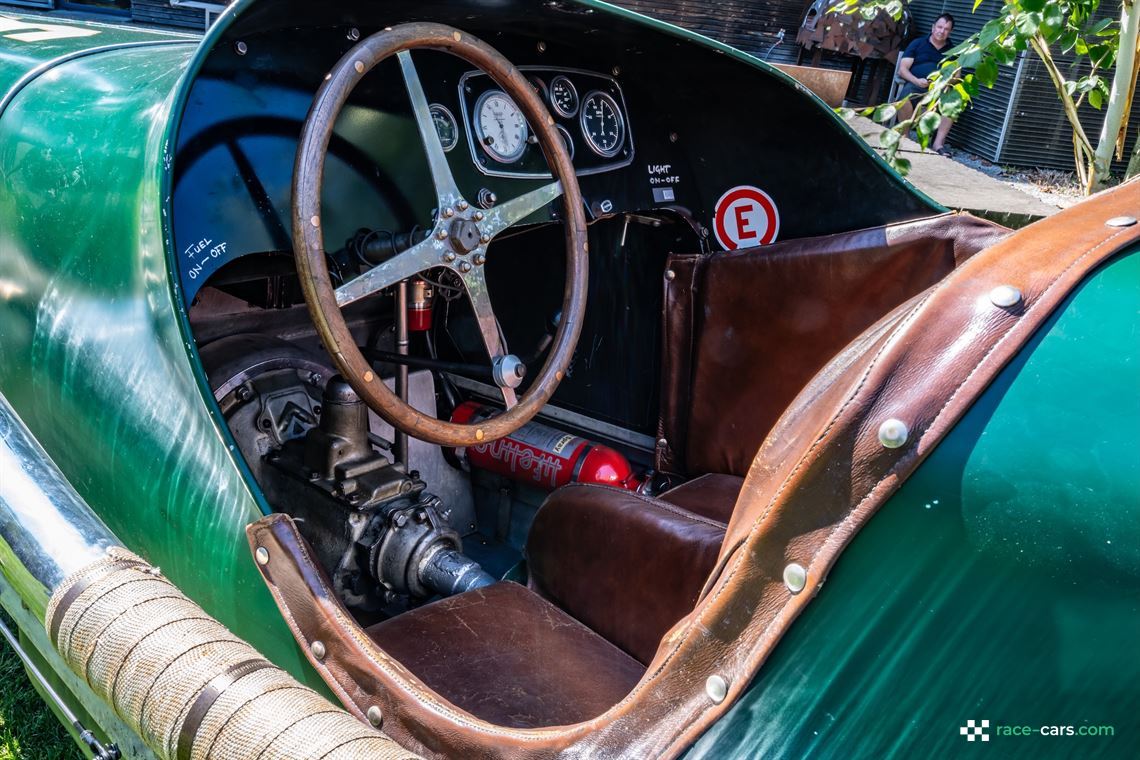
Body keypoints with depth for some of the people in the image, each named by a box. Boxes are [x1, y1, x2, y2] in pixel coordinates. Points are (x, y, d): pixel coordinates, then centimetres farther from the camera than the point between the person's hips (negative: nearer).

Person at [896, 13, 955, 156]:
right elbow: (902, 69, 3)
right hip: (916, 85, -2)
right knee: (906, 95, -39)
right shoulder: (917, 44, 12)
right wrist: (917, 81, -16)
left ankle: (938, 143, -33)